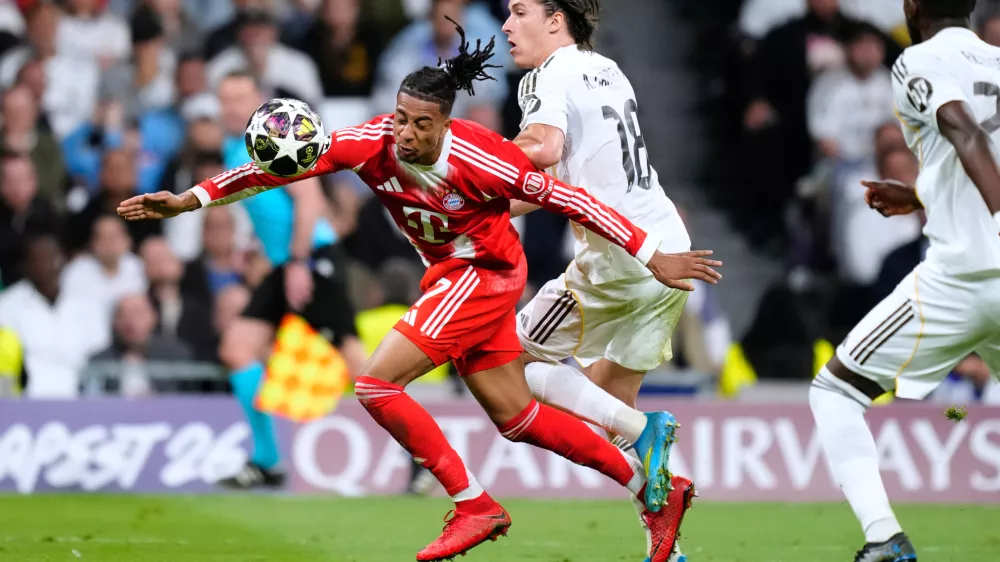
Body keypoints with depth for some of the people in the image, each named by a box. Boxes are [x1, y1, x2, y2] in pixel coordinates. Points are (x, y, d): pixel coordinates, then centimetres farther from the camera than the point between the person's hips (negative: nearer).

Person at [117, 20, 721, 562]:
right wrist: (191, 199, -20)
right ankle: (650, 486, 25)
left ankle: (474, 505, -7)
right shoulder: (374, 142, -17)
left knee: (376, 383, -17)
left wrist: (654, 258, -18)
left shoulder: (478, 158, -29)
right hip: (449, 274, 7)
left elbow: (567, 199, -22)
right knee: (516, 417, 13)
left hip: (484, 275, -7)